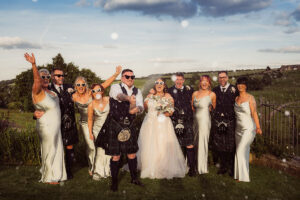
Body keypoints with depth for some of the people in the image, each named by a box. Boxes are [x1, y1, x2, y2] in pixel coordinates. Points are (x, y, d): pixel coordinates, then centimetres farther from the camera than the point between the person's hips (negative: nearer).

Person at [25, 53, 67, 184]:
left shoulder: (49, 91, 8)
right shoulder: (37, 91, -17)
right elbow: (37, 80, -37)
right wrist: (33, 64, -49)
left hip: (55, 126, 8)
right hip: (46, 126, -8)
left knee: (57, 150, 18)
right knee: (49, 151, 5)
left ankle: (56, 174, 35)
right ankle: (48, 178, 23)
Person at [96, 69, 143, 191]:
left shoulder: (137, 91, 8)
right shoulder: (115, 87, -5)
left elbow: (141, 107, -6)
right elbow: (119, 95, -30)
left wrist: (136, 109, -30)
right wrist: (129, 99, -50)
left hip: (130, 127, 4)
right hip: (114, 126, -4)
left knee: (132, 154, 12)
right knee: (116, 156, 4)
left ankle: (134, 178, 33)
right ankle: (114, 181, 23)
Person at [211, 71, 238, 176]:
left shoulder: (234, 89, 1)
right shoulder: (215, 90, 11)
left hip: (230, 121, -3)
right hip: (217, 121, 3)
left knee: (231, 145, -1)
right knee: (219, 144, 7)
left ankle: (232, 168, 14)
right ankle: (223, 166, 21)